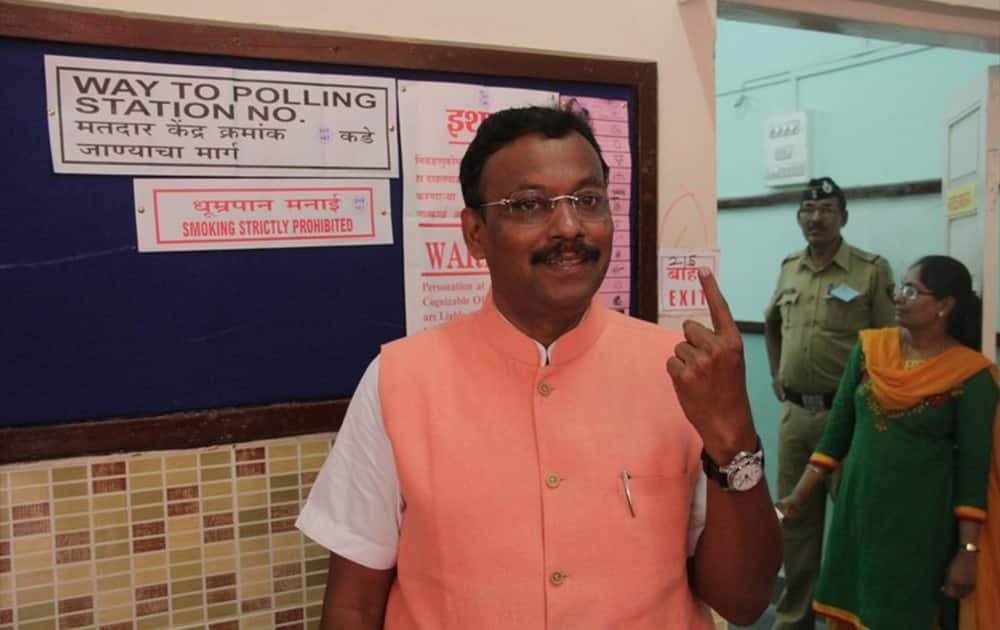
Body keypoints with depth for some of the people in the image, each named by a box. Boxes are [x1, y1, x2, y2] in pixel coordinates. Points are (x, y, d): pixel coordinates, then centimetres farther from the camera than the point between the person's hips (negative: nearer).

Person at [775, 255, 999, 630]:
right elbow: (837, 430, 3)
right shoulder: (870, 349, -1)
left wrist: (968, 551, -10)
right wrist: (800, 495, 1)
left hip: (920, 520, -3)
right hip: (857, 507, 4)